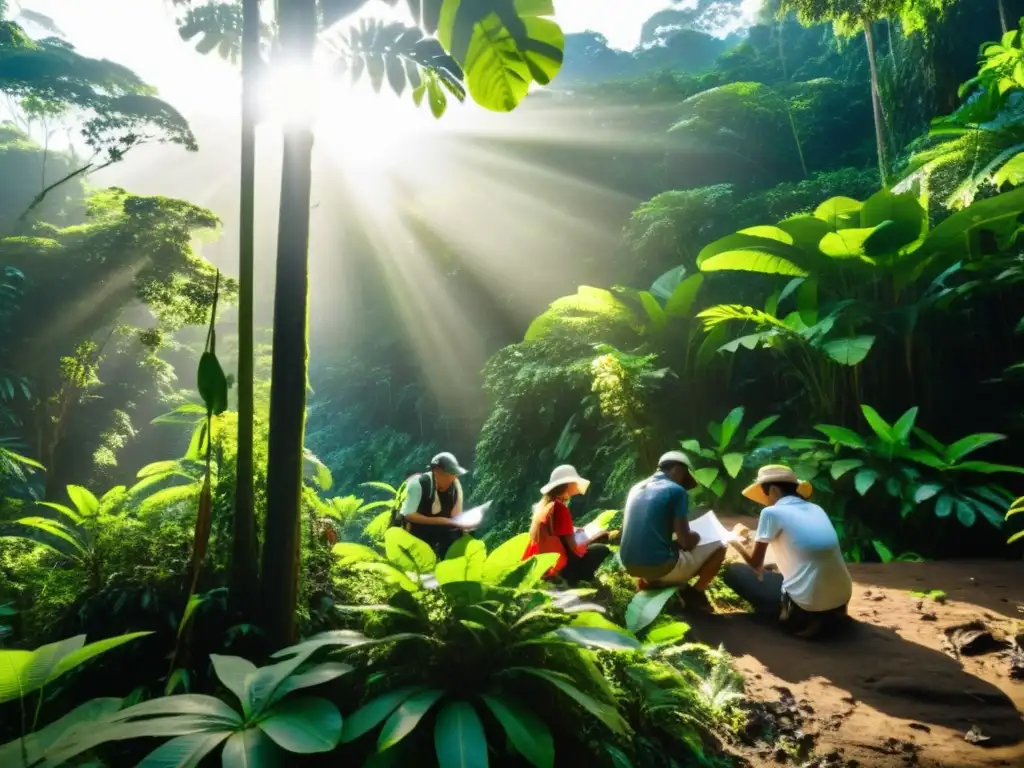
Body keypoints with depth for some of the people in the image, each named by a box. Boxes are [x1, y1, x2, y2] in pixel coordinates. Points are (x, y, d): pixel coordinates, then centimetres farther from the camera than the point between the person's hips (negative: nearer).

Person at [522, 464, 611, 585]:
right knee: (601, 550, -1)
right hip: (554, 567, -9)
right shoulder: (560, 507, -16)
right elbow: (573, 548, -15)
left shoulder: (544, 504, 7)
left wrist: (576, 530, 14)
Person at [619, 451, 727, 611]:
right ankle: (694, 593, 10)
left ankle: (648, 580, 19)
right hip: (659, 566, -7)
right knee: (718, 547, 12)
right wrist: (697, 537, 13)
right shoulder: (676, 491, -7)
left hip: (630, 564, 7)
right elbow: (685, 542, -8)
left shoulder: (636, 488, 13)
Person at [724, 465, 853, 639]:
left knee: (734, 571, 8)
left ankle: (801, 619, 1)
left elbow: (756, 564, 4)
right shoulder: (816, 509, 12)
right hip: (841, 601, 7)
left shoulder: (772, 512, -7)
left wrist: (736, 541, 23)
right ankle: (828, 615, 14)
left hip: (805, 608, -7)